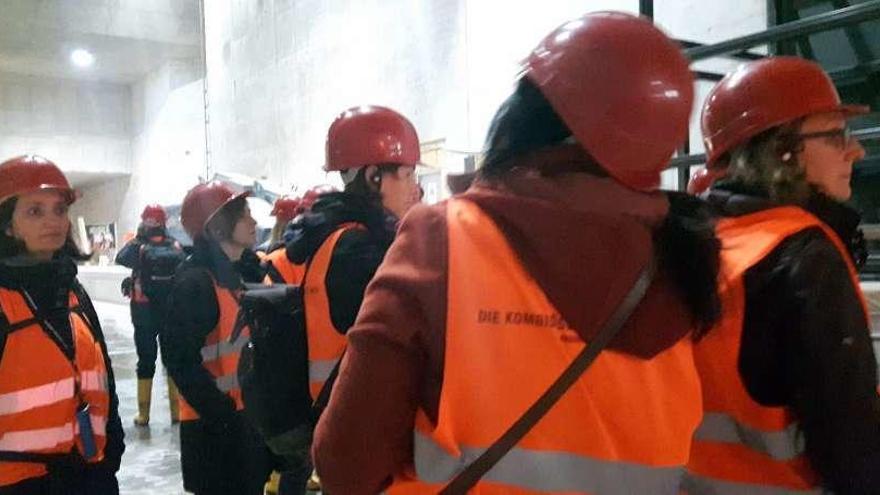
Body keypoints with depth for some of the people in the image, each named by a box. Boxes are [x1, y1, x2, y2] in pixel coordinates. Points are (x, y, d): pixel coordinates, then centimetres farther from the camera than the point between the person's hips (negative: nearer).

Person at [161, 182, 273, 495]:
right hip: (216, 427, -8)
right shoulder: (195, 281, -17)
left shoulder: (246, 273, 9)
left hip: (251, 416, 8)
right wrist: (223, 414, -21)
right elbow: (181, 360, -21)